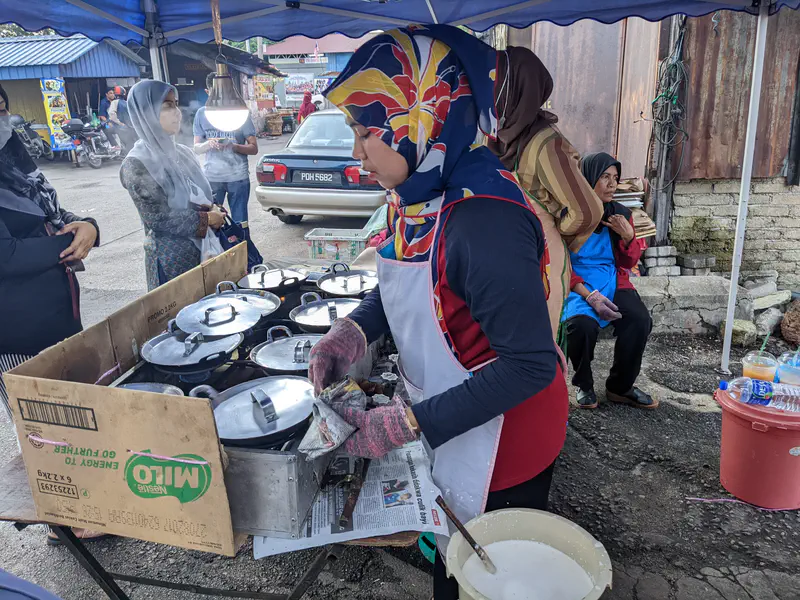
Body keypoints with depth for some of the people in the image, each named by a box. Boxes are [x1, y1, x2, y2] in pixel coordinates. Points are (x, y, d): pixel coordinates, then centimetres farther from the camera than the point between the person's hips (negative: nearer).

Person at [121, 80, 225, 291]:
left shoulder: (182, 153, 6)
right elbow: (160, 218, -19)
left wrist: (213, 212, -6)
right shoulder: (136, 165, -15)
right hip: (171, 257, -7)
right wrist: (207, 219, -13)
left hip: (204, 248, 7)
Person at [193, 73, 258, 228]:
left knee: (239, 222, 3)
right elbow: (196, 148, 8)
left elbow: (254, 148, 0)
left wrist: (233, 146, -19)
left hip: (238, 177, -1)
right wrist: (208, 144, -16)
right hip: (211, 177, 1)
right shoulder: (202, 113, 6)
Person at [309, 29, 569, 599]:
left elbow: (530, 364, -29)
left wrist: (409, 423, -27)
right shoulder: (418, 194, -3)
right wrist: (354, 328, -7)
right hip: (449, 426, 8)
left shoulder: (484, 219, -32)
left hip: (501, 442, -8)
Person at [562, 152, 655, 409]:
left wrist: (628, 236, -9)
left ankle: (620, 386, 1)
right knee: (582, 324, -34)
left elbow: (629, 263, 12)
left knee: (640, 321, -24)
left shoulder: (620, 214, 6)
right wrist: (589, 295, -22)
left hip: (612, 282, 4)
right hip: (577, 284, -4)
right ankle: (583, 384, -3)